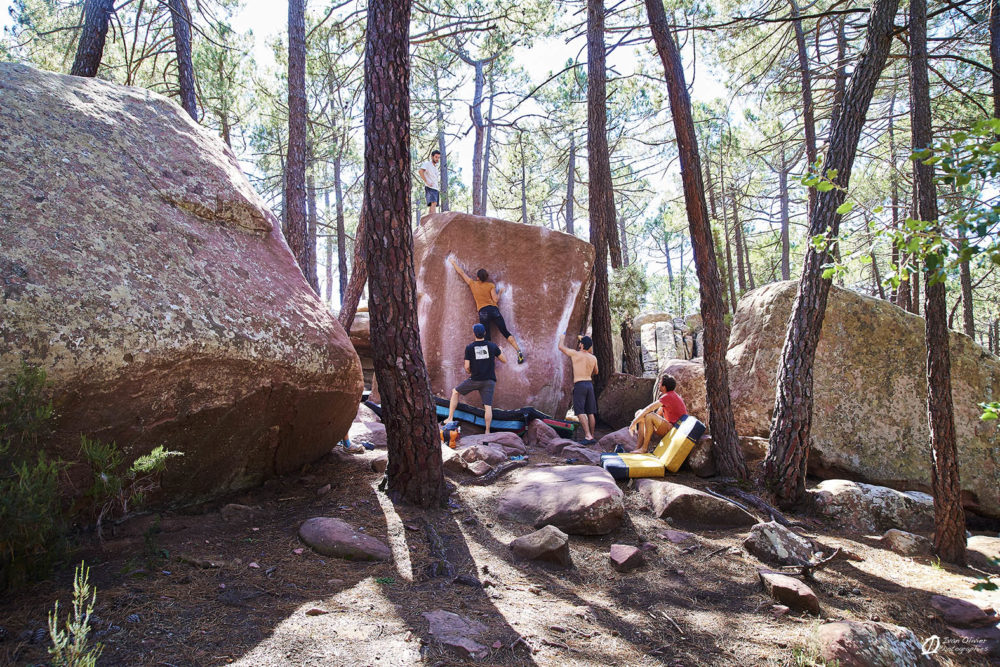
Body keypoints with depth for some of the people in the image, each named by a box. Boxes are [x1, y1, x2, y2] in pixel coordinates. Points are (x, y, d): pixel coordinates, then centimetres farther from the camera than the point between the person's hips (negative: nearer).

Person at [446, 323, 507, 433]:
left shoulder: (469, 347, -5)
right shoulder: (492, 346, 0)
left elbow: (467, 367, -6)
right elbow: (504, 360, 8)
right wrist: (500, 351, 29)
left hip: (475, 380, -1)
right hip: (489, 381, 1)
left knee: (455, 392, 19)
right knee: (488, 407, 1)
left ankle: (450, 419, 16)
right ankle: (487, 432, 0)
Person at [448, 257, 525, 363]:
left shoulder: (472, 284, 8)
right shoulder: (491, 285, 5)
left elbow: (461, 273, 17)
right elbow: (495, 299, -2)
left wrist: (453, 262, 29)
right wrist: (500, 292, 17)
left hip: (483, 312, -1)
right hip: (494, 310, 1)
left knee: (487, 339, 0)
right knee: (506, 332, 3)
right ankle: (519, 351, -7)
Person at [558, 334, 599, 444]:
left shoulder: (575, 354, -8)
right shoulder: (593, 358, 7)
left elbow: (561, 347, 4)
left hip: (579, 384, -5)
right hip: (589, 384, 6)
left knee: (581, 412, -8)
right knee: (591, 412, 9)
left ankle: (588, 436, -18)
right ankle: (592, 436, 14)